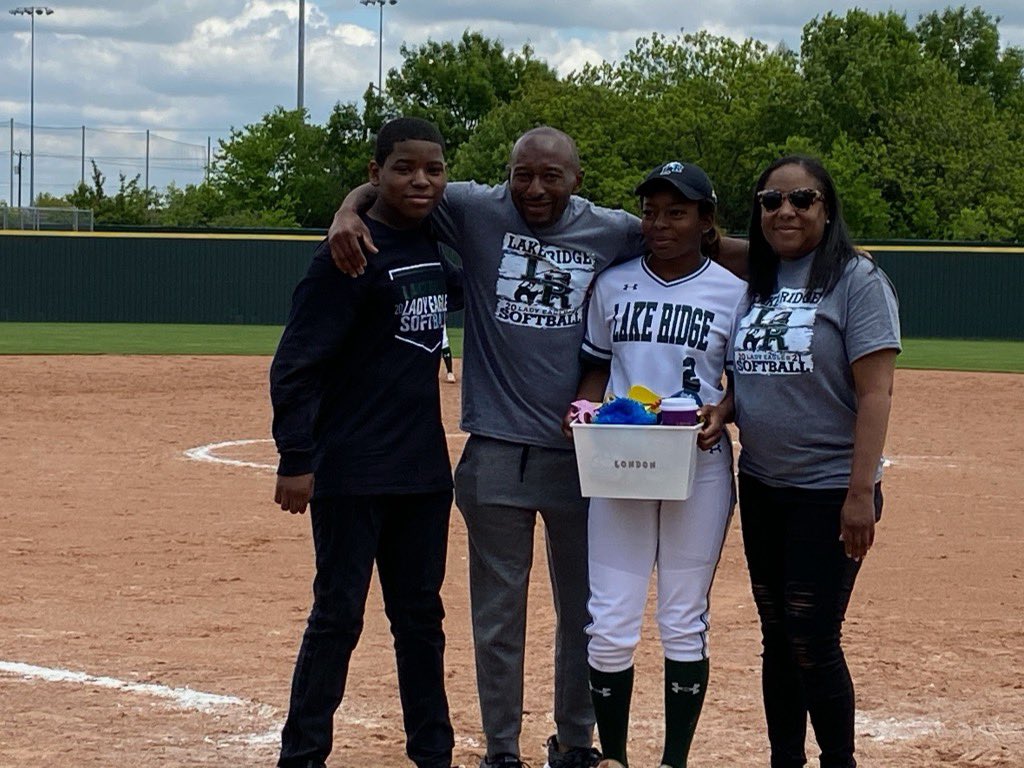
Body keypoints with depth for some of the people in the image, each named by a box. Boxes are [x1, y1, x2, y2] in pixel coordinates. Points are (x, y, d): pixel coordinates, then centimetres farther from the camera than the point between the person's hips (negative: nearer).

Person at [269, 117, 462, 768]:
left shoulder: (437, 250, 9)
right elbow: (297, 361, -15)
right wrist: (296, 459, -19)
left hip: (424, 469, 7)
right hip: (352, 471, -7)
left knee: (421, 615, 14)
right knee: (338, 616, -2)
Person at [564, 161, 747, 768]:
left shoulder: (733, 292, 1)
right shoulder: (613, 285, 6)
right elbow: (597, 368, 14)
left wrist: (723, 411, -13)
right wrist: (584, 406, -6)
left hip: (699, 467, -1)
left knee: (684, 623, 5)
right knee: (610, 624, -1)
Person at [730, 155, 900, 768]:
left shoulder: (856, 281, -9)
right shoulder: (755, 285, 11)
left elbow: (875, 391, -14)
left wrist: (861, 493, -20)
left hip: (829, 492, -7)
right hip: (761, 487, 7)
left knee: (812, 641, -7)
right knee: (776, 636, 12)